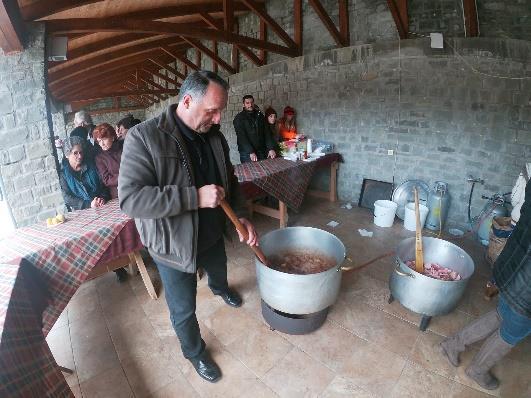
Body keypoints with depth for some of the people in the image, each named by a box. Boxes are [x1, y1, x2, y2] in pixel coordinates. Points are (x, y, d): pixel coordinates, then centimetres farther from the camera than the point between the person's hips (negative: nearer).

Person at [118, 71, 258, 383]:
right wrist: (196, 196, -35)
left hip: (213, 235, 6)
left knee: (219, 269, 36)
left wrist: (242, 216, -8)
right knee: (184, 311, 13)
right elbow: (130, 198, -30)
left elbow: (230, 180, 5)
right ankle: (195, 352, 44)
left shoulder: (214, 135, -6)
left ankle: (220, 288, 72)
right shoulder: (144, 137, -24)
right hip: (174, 246, -5)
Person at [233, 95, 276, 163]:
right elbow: (241, 137, -14)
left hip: (261, 152, 4)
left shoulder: (259, 115, 10)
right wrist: (251, 152, -24)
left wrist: (271, 148, -8)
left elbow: (266, 132, 4)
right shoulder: (239, 118, -4)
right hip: (247, 153, -4)